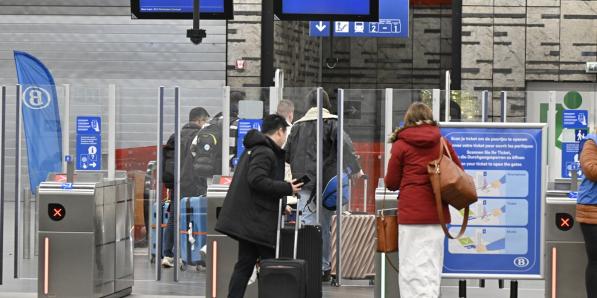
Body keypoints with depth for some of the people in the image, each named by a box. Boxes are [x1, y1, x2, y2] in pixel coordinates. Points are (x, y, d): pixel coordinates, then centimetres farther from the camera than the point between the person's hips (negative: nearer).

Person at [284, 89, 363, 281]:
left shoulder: (298, 125, 10)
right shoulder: (331, 122, 1)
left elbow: (287, 154, 14)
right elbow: (345, 144, -15)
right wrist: (355, 168, -17)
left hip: (304, 180, 1)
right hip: (327, 181, -1)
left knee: (307, 225, -4)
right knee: (325, 226, 10)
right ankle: (324, 268, 15)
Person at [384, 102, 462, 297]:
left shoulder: (401, 145, -1)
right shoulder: (443, 143, 6)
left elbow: (391, 183, 3)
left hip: (411, 214, -3)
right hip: (436, 214, 3)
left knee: (412, 268, -1)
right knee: (432, 267, 8)